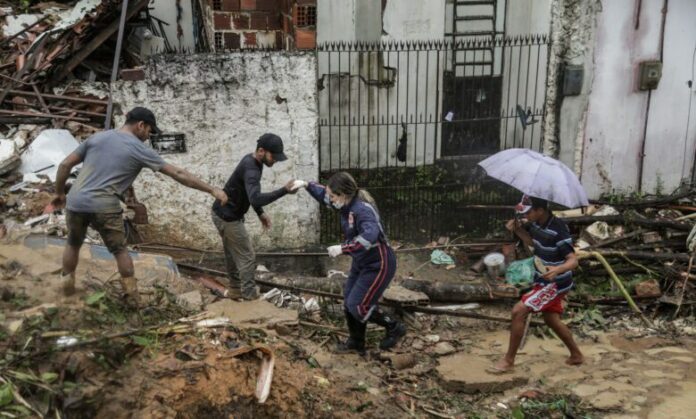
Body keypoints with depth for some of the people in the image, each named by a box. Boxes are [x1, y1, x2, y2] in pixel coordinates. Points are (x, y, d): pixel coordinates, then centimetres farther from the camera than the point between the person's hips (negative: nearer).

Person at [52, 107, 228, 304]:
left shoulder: (97, 137, 11)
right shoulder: (140, 150, -1)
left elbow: (65, 165, 11)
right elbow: (178, 174, -2)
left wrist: (59, 193, 25)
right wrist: (212, 190, 1)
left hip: (76, 203, 4)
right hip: (105, 207, -4)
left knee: (73, 245, 27)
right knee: (120, 250, 15)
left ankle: (67, 289, 34)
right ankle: (132, 296, 21)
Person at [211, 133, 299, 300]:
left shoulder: (252, 161, 3)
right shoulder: (250, 169, -29)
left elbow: (251, 195, 17)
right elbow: (256, 199, -46)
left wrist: (260, 213, 13)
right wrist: (284, 190, -48)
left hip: (224, 213, 10)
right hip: (228, 217, -10)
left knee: (232, 254, 20)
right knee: (247, 257, -2)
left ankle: (236, 290, 33)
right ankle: (250, 297, 6)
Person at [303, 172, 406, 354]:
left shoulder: (362, 209, -30)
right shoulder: (347, 204, -3)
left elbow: (370, 236, -48)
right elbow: (324, 195, 15)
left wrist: (342, 249, -43)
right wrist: (308, 185, 1)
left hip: (379, 264, -9)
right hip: (361, 262, 10)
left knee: (358, 306, -7)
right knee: (349, 302, 13)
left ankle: (394, 328, 14)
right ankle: (356, 343, 31)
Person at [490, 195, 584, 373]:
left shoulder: (558, 230, -28)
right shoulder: (536, 223, -4)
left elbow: (573, 260, -28)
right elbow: (531, 241, 16)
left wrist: (558, 269, -48)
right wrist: (517, 229, -3)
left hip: (555, 283, -9)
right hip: (545, 281, 9)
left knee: (518, 311, -14)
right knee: (551, 318, 23)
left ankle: (508, 360, -3)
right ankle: (576, 355, 41)